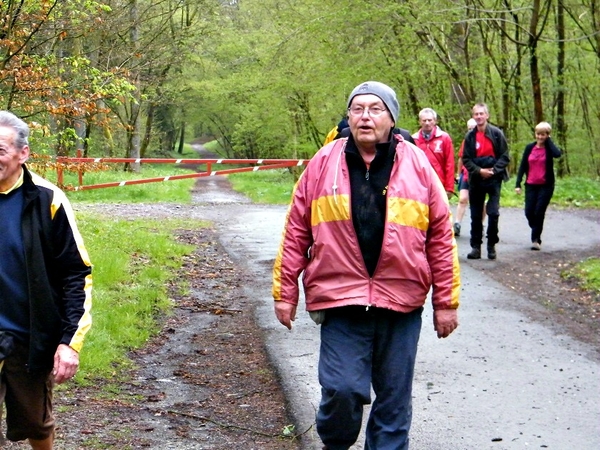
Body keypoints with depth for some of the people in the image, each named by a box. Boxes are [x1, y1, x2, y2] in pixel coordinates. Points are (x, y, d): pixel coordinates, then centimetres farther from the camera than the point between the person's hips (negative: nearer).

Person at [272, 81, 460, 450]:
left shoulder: (417, 165, 3)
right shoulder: (323, 164, 3)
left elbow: (441, 235, 5)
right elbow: (296, 232, 6)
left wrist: (446, 301, 4)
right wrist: (285, 292, 4)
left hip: (402, 304, 1)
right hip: (340, 301, -1)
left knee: (394, 398, 9)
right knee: (343, 389, -7)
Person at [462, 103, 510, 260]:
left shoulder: (496, 133, -2)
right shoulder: (470, 136, 4)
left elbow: (505, 157, -2)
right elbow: (466, 159, 2)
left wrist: (493, 170, -15)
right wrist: (479, 171, -12)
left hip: (494, 179, -2)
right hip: (476, 180, 3)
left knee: (493, 213, -10)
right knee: (476, 215, 7)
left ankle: (491, 245, 3)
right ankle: (476, 246, 14)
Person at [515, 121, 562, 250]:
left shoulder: (549, 148, -2)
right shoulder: (529, 148, 5)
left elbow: (558, 154, -26)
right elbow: (523, 166, 6)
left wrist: (549, 140, -13)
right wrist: (518, 184, -1)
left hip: (546, 186, -3)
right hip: (531, 185, 3)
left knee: (539, 213, -6)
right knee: (529, 212, 0)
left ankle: (536, 239, 4)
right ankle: (536, 235, 24)